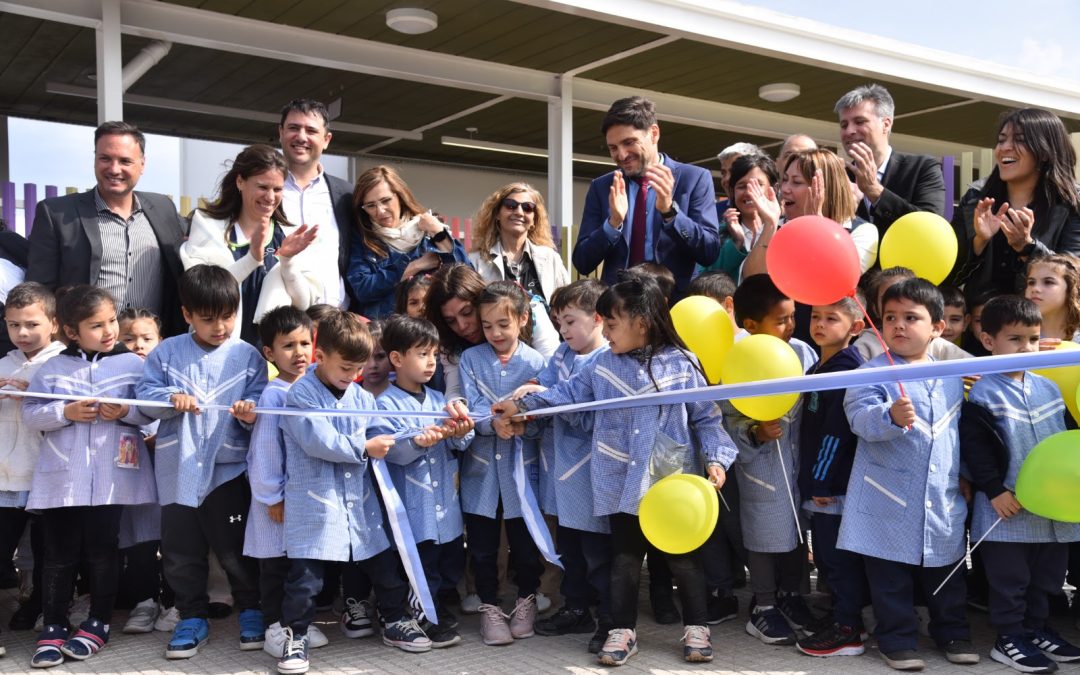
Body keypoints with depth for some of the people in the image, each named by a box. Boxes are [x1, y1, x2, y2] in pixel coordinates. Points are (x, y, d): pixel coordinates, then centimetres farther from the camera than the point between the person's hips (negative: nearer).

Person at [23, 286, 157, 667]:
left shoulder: (133, 364, 4)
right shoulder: (53, 368, 7)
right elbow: (30, 414, 3)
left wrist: (126, 411, -16)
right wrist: (67, 413, -12)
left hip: (112, 475, -1)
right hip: (62, 475, 1)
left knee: (102, 550, 4)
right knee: (59, 552, 4)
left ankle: (98, 623, 18)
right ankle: (53, 627, 13)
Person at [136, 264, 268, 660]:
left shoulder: (248, 356, 0)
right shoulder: (166, 353, 3)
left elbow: (260, 402, -3)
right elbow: (145, 395, 1)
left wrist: (250, 412, -24)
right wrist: (171, 398, -18)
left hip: (228, 467, -2)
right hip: (178, 468, 2)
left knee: (235, 548, 6)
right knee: (180, 552, 10)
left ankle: (251, 611, 25)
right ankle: (192, 618, 26)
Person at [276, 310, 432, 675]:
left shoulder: (362, 397, 9)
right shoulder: (301, 394, -10)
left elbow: (383, 438, 8)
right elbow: (318, 441, -20)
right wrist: (364, 448, -17)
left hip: (359, 501, 6)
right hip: (314, 504, -6)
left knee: (385, 565, 14)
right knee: (305, 576, -2)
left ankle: (395, 622, 32)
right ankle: (296, 636, 16)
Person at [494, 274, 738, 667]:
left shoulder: (681, 365, -7)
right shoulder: (603, 365, 2)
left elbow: (706, 419, -2)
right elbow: (568, 393, 11)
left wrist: (716, 458, -13)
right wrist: (522, 406, 7)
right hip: (622, 484, 3)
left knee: (683, 557, 9)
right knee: (624, 559, 12)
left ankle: (696, 628, 24)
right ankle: (623, 630, 24)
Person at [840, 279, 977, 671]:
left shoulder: (951, 378, 9)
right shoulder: (872, 372, -8)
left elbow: (961, 429, 19)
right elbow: (860, 417, -23)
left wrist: (966, 475, 17)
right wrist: (891, 416, -42)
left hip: (943, 499, 4)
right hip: (889, 500, -4)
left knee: (947, 572, 16)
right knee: (890, 578, 5)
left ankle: (953, 632, 34)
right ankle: (897, 639, 19)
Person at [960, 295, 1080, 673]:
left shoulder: (1049, 388, 7)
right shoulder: (982, 394, -12)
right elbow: (973, 446, -14)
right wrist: (994, 490, -17)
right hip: (1008, 509, -6)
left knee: (1046, 577, 18)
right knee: (1010, 579, 4)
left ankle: (1036, 628, 33)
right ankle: (1009, 638, 17)